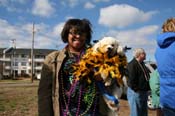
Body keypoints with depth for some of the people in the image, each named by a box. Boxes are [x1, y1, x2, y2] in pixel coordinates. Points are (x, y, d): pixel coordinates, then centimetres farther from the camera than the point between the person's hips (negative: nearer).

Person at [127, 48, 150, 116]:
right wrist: (136, 90, -18)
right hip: (136, 92, -10)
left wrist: (147, 88, 13)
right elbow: (131, 79, -22)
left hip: (144, 92, 10)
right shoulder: (132, 64, -16)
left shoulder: (142, 64, 15)